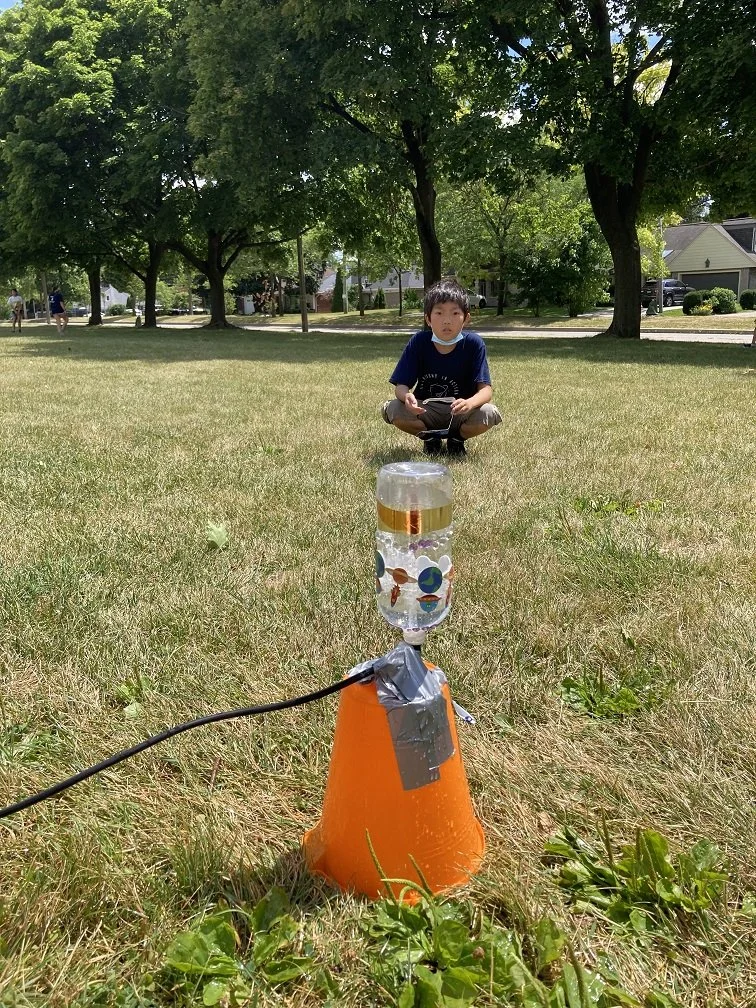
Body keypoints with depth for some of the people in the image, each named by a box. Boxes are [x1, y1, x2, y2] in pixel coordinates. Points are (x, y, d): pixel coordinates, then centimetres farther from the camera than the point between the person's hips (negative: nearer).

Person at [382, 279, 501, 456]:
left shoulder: (474, 344, -14)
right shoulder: (418, 342, -11)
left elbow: (485, 389, -20)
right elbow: (401, 385, -13)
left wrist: (470, 403, -44)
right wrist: (406, 396, -39)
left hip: (460, 413, -1)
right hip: (425, 411, 1)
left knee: (488, 414, -31)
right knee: (394, 410, -28)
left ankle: (457, 438, 5)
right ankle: (429, 438, 5)